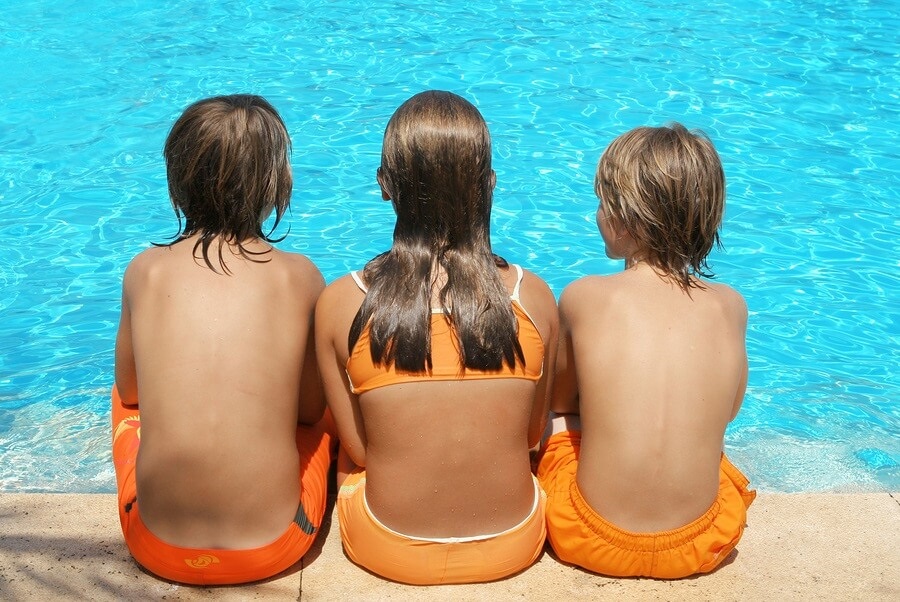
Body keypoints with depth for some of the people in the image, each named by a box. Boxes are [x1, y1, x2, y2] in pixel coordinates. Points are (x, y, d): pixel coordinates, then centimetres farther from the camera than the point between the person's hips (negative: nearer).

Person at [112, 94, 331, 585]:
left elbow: (128, 389, 10)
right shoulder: (300, 277, -9)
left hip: (157, 547, 1)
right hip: (275, 548, -1)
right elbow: (311, 408, 2)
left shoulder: (144, 271, -6)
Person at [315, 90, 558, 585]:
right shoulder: (533, 297, -15)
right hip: (512, 547, 1)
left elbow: (357, 448, -7)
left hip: (389, 552, -1)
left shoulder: (340, 303, -18)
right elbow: (532, 434, -2)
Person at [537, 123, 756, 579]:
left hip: (592, 542, -2)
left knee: (552, 419, 26)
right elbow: (727, 412, 9)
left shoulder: (583, 297, -11)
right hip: (701, 547, 3)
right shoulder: (731, 307, -5)